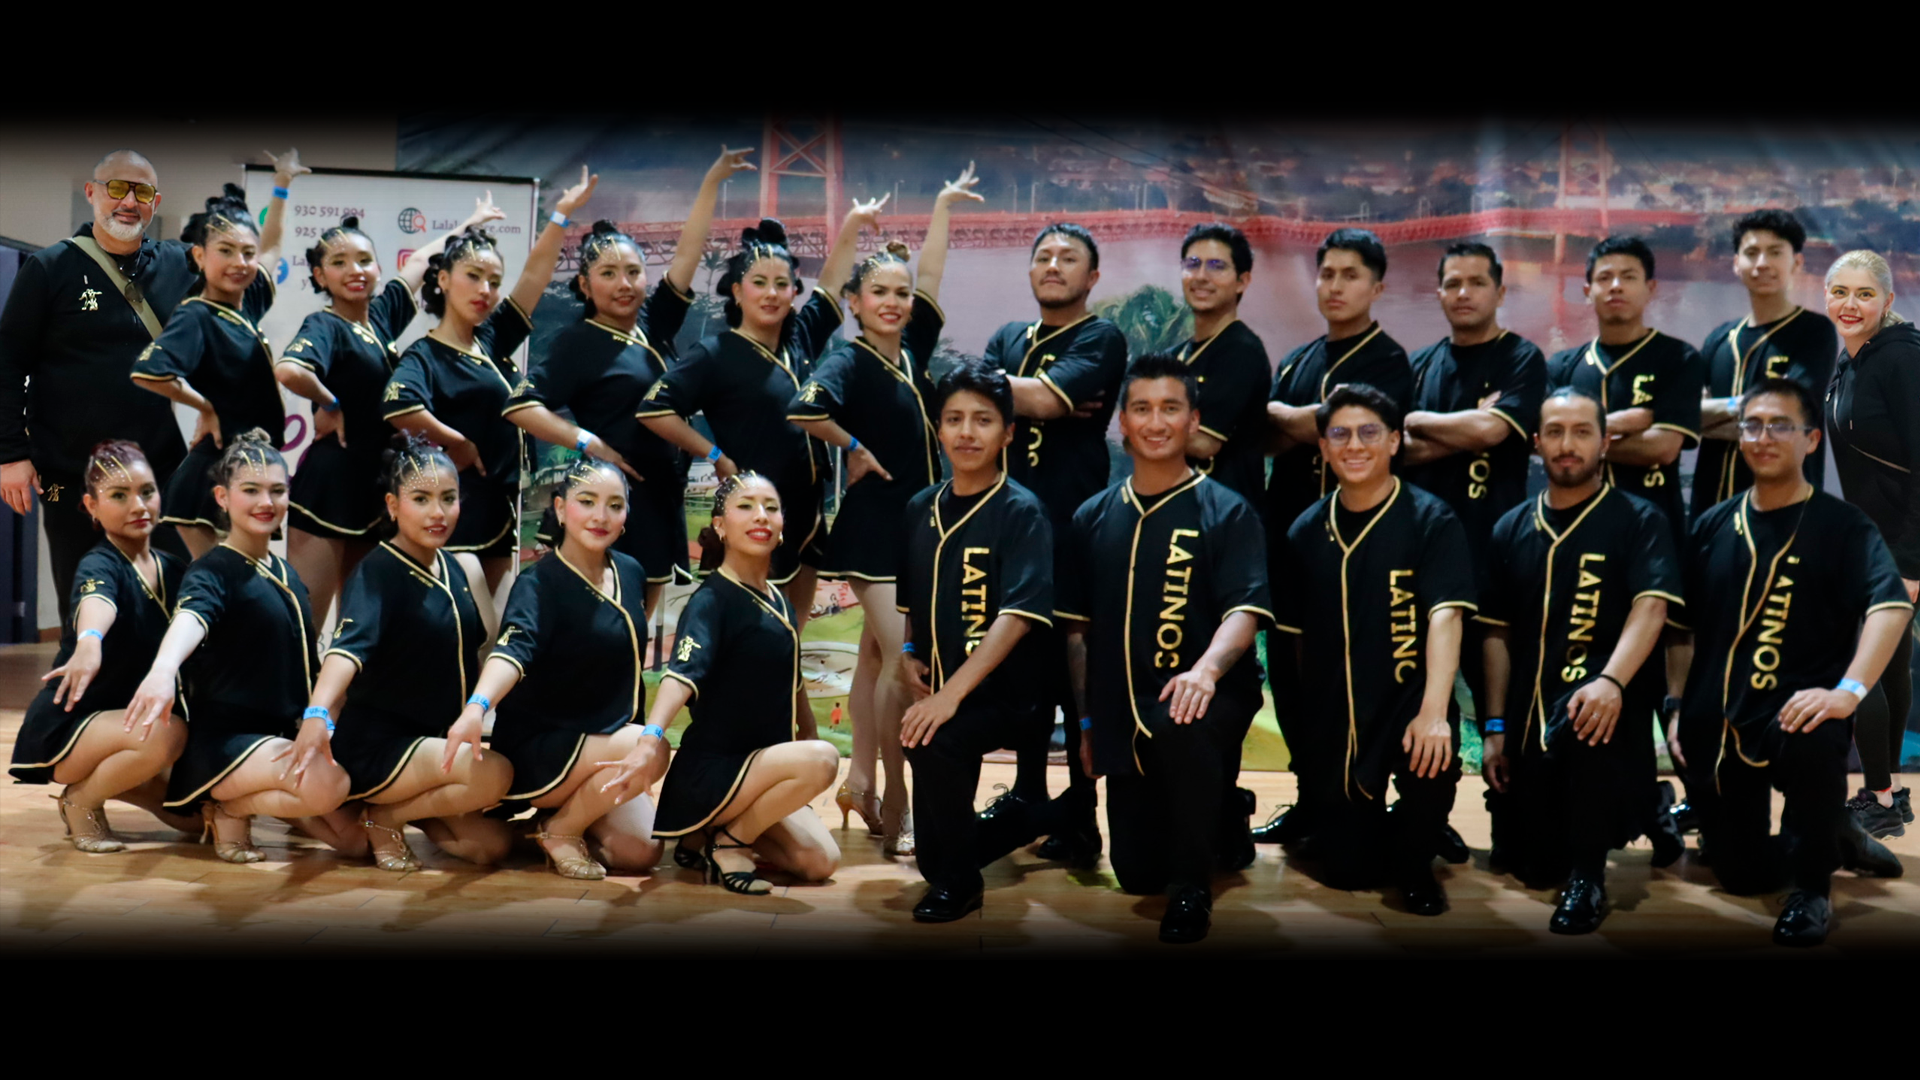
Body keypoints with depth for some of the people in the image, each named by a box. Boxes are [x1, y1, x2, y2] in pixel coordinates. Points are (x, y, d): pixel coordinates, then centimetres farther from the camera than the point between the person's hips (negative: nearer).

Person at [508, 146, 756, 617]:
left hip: (661, 507, 7)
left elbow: (687, 252, 6)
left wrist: (713, 181, 2)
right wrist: (589, 444, -17)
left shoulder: (653, 326, 10)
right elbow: (520, 404, -13)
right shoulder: (578, 341, -6)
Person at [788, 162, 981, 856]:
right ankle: (896, 810, -4)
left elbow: (931, 278, 16)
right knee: (901, 657, -10)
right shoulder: (849, 360, -12)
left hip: (916, 520, 7)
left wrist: (943, 207, 21)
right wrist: (855, 448, -16)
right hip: (871, 524, -7)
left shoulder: (911, 351, 8)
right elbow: (804, 409, -31)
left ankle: (861, 784, 22)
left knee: (878, 655, 13)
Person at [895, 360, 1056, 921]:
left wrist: (953, 692, -30)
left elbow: (1019, 614, -23)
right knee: (930, 851, 8)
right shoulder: (921, 510, 5)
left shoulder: (1021, 512, -12)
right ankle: (1024, 817, 38)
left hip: (1009, 697, -6)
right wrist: (908, 656, -1)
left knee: (930, 742, -35)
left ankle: (959, 881, -12)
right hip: (940, 695, 6)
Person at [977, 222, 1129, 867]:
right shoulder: (1008, 339, 18)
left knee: (1077, 669, -4)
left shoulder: (1101, 340, -2)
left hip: (1075, 526, -6)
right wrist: (1037, 398, -9)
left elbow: (1048, 399, -16)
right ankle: (1028, 797, 24)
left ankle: (1080, 813, 4)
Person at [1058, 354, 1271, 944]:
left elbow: (1245, 611, -17)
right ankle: (1222, 824, 38)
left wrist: (1206, 670, -37)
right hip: (1122, 715, 5)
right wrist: (1088, 722, 10)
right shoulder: (1093, 517, 8)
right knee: (1137, 874, 6)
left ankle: (1192, 886, -19)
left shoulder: (1228, 513, -4)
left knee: (1183, 730, -40)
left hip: (1207, 697, -4)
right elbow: (1078, 628, 12)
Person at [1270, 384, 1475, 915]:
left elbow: (1445, 615, -22)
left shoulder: (1430, 520, -9)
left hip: (1407, 700, -3)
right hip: (1331, 718, 3)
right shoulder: (1306, 531, 3)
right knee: (1348, 870, 1)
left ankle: (1413, 864, -3)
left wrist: (1433, 713, -35)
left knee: (1432, 762, -36)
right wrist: (1300, 724, 11)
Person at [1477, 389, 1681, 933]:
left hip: (1604, 695, -4)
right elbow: (1497, 633, 11)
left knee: (1582, 718, -41)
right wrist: (1495, 726, 4)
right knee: (1534, 864, -1)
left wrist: (1611, 682, -33)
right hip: (1532, 710, 4)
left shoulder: (1638, 520, 0)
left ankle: (1588, 878, -26)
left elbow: (1651, 607, -16)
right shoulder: (1511, 529, 11)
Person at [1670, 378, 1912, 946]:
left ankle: (1812, 887, -14)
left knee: (1813, 743, -41)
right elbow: (1683, 626, 14)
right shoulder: (1713, 525, 8)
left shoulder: (1841, 524, -5)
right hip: (1716, 727, 4)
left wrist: (1849, 690, -35)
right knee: (1741, 875, 4)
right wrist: (1678, 709, 6)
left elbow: (1891, 604, -21)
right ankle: (1836, 837, 38)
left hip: (1793, 713, -4)